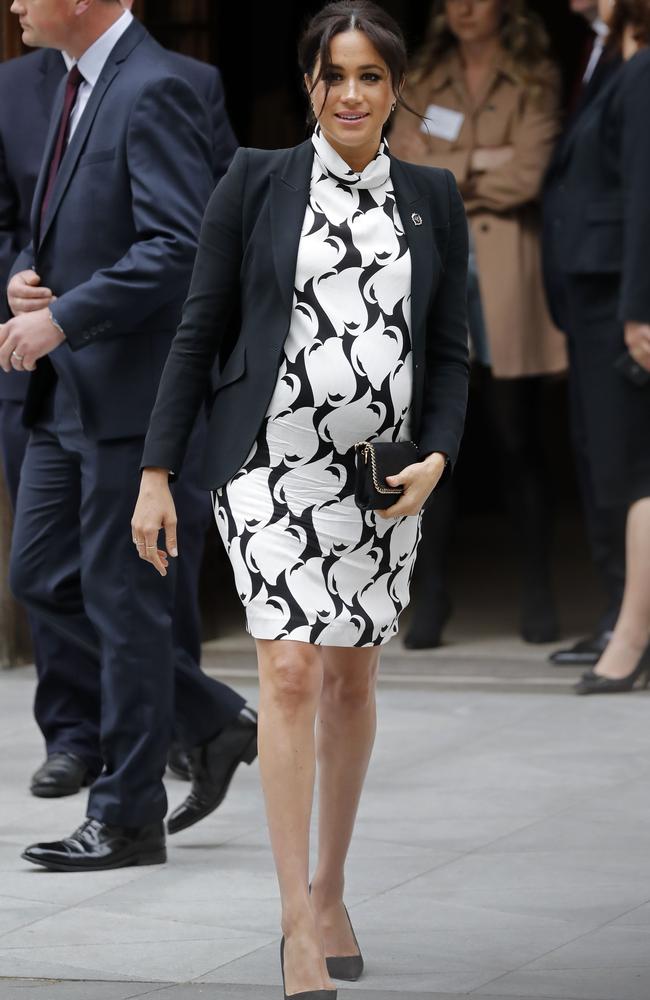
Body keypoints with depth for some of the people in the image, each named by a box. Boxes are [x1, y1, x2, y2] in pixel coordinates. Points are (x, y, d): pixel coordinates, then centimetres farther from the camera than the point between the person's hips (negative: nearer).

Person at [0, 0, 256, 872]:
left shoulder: (153, 94, -16)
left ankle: (128, 817, 7)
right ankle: (213, 722, 22)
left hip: (133, 391, -10)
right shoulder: (79, 87, 14)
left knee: (121, 596, -2)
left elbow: (179, 246, -25)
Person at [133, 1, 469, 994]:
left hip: (385, 475, 3)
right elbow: (200, 332, 1)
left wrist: (437, 456, -6)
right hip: (273, 463, -3)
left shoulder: (433, 198, 8)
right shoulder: (255, 182, 0)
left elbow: (449, 349, 11)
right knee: (289, 670, -15)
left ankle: (330, 893, 27)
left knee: (352, 681, 12)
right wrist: (157, 474, -2)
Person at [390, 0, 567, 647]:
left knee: (517, 441, 1)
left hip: (505, 274, -2)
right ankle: (431, 593, 0)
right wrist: (479, 166, -7)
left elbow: (527, 175, -8)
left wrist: (445, 177, -1)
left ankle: (537, 594, 8)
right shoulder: (423, 83, 14)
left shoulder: (535, 83, 6)